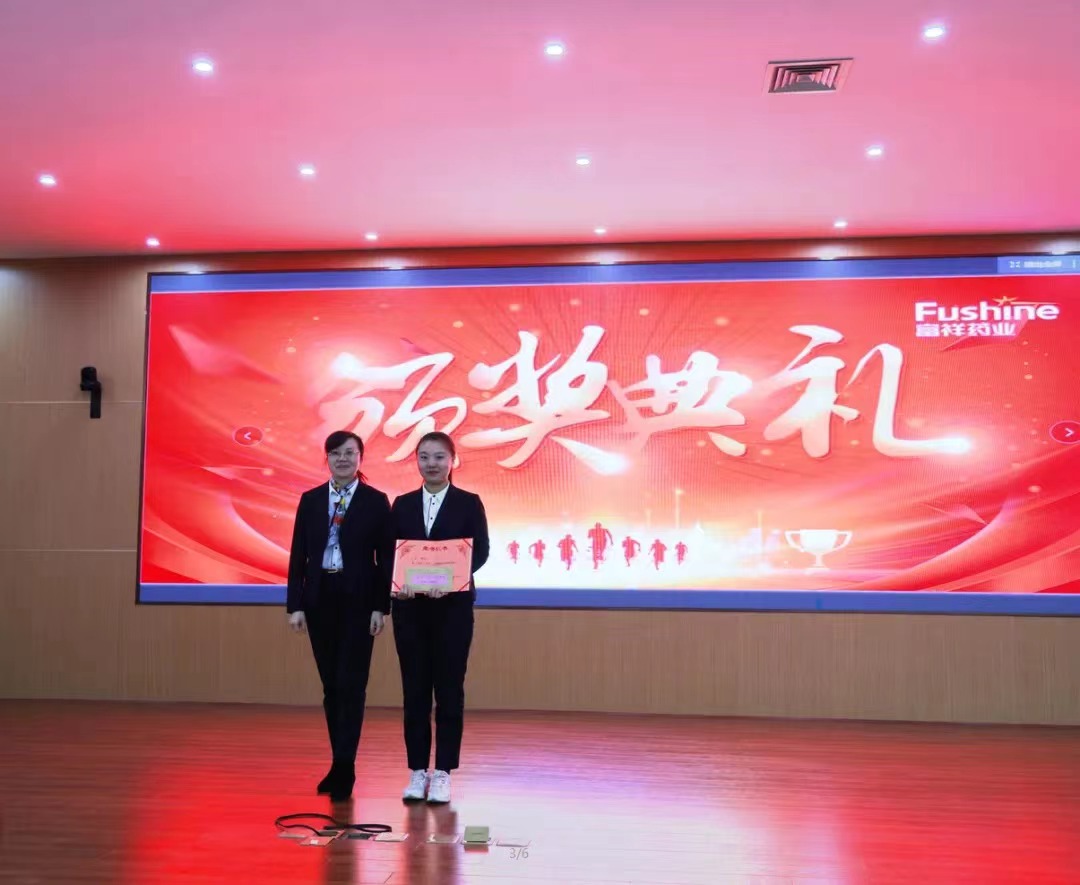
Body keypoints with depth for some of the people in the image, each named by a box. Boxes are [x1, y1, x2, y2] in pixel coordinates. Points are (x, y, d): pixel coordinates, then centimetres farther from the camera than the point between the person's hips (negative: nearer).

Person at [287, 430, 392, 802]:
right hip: (320, 599, 3)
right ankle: (339, 763, 18)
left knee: (351, 684, -5)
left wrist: (380, 606, -8)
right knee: (331, 684, 9)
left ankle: (344, 766, -2)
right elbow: (298, 555, 6)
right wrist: (295, 604, -1)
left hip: (357, 600, -3)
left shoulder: (376, 501, 0)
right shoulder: (310, 500, 7)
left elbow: (386, 558, -2)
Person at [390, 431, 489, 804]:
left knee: (449, 688, 1)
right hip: (410, 606, 3)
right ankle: (418, 771, 14)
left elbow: (480, 551, -6)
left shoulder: (469, 503, 2)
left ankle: (442, 773, 9)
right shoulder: (403, 505, 10)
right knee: (414, 689, 5)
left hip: (453, 605, -2)